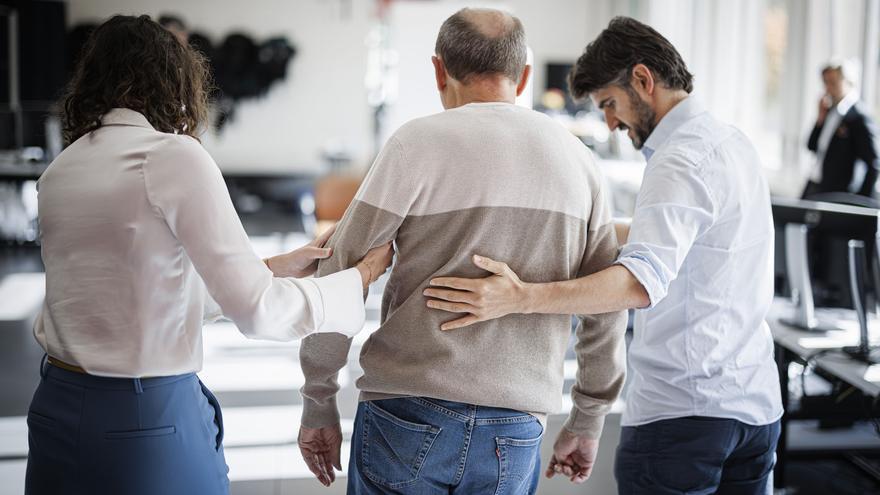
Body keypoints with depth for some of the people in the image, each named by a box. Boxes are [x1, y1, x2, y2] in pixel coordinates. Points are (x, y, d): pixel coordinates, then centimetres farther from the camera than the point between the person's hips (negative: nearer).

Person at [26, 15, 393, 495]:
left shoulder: (58, 170, 7)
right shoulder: (174, 155, -14)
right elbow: (256, 311, -16)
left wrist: (273, 268, 16)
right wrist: (361, 276, -2)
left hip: (56, 408, 7)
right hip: (149, 421, -7)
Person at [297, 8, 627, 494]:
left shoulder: (418, 143, -6)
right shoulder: (576, 157, 7)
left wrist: (318, 402, 6)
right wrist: (588, 419, 22)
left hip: (408, 416, -3)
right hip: (516, 433, 4)